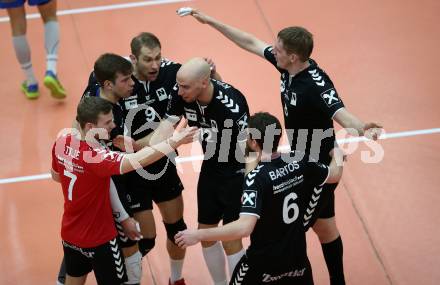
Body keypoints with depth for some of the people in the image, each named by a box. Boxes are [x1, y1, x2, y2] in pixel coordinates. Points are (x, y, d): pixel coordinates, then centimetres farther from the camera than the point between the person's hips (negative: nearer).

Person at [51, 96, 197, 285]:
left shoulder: (61, 143, -10)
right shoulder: (95, 156, -34)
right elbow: (137, 161, -46)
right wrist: (174, 141, -44)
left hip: (69, 233, 7)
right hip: (98, 239, -7)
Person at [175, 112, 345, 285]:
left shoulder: (257, 178, -24)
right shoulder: (298, 163, -7)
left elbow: (244, 227, -34)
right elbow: (335, 175, 11)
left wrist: (198, 235, -30)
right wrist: (337, 154, 33)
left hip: (264, 262, -5)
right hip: (297, 257, 5)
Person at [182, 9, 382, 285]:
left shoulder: (317, 85, -33)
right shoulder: (288, 66, -10)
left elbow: (342, 115, -48)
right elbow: (252, 43, 2)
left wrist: (362, 129, -71)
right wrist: (211, 21, 6)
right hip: (303, 162, 8)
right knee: (323, 225, 23)